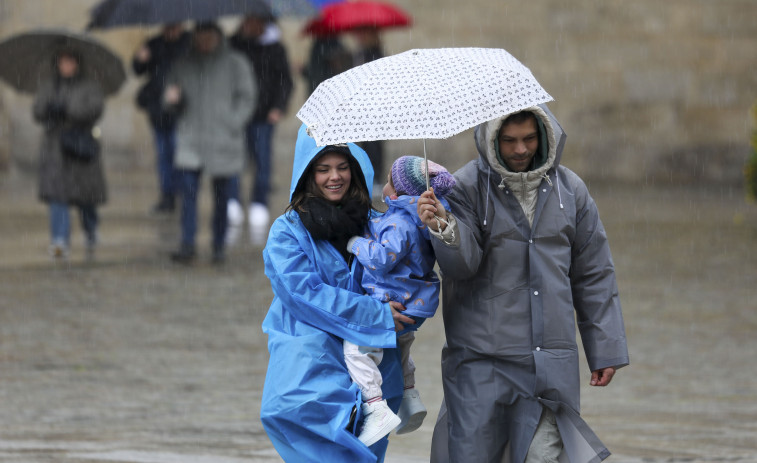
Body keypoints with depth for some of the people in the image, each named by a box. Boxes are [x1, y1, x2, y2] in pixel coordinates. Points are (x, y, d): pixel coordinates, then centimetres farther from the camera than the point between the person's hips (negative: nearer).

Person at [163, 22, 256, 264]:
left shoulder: (235, 64, 3)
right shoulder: (182, 65, 12)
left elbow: (246, 98, 1)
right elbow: (170, 105, 15)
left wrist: (232, 124, -13)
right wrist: (171, 99, -9)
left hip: (222, 142, -2)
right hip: (190, 141, 2)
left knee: (221, 196, 3)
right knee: (188, 191, -12)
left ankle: (219, 247, 12)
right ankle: (187, 246, -15)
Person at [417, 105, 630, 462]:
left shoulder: (568, 190, 9)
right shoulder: (467, 188, -1)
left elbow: (593, 275, 14)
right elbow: (462, 264, -13)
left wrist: (606, 349, 13)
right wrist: (444, 228, -34)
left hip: (551, 364, 2)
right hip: (481, 361, -2)